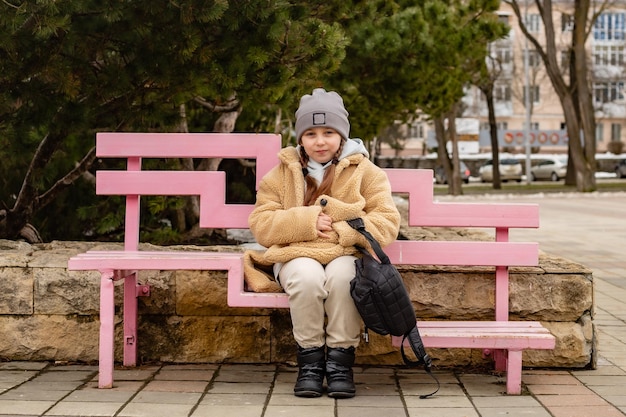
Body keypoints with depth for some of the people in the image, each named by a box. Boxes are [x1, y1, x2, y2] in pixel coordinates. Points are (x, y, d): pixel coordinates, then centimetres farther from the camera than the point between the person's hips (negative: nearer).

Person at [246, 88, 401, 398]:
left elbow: (387, 222, -2)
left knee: (341, 275, -35)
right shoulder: (282, 174, 13)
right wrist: (306, 221, -13)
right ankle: (310, 359, -17)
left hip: (347, 255, -1)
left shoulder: (365, 172, 9)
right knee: (308, 276, -34)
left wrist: (341, 231, -16)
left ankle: (341, 361, -21)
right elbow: (261, 225, 3)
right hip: (298, 256, 1)